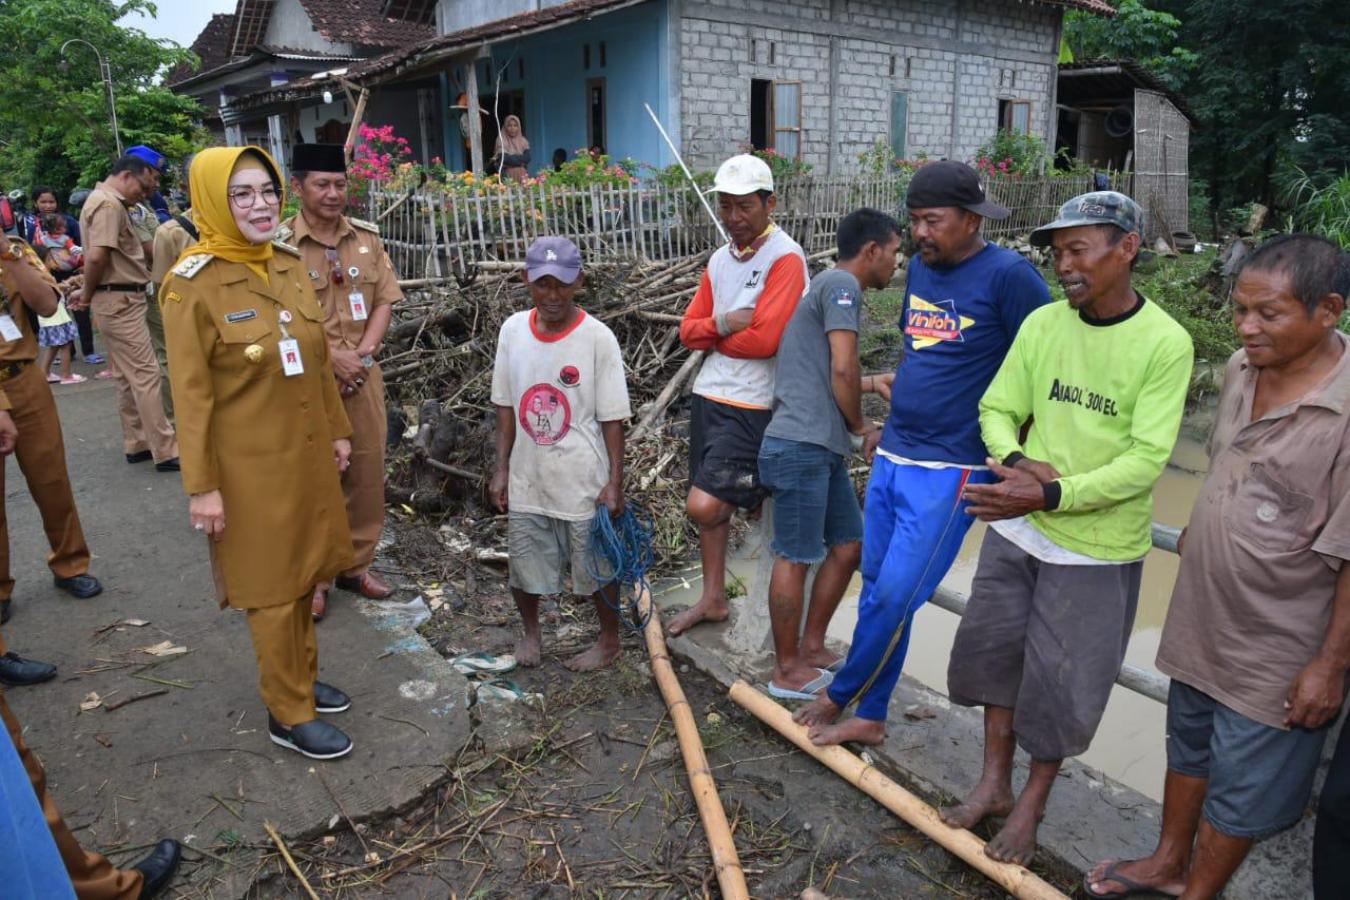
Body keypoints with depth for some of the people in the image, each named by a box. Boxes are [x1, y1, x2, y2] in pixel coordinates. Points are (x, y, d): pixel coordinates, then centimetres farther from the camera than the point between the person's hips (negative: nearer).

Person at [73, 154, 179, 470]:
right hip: (119, 300, -10)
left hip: (121, 300, 10)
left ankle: (137, 444, 23)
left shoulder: (106, 201, 18)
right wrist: (89, 294, -11)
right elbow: (97, 255, -24)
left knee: (128, 377, 15)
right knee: (146, 375, -9)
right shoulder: (109, 204, -14)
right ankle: (165, 451, -6)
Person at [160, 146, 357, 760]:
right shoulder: (193, 283, -14)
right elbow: (191, 393, -14)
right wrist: (201, 484, -13)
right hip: (250, 464, -6)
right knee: (272, 586, 6)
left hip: (307, 452, 6)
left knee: (303, 572, 18)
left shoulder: (289, 265, 4)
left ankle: (302, 676, 37)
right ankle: (289, 714, 22)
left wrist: (336, 431, 14)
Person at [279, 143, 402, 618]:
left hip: (363, 374, 4)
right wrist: (332, 357, -16)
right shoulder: (281, 244, -7)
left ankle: (357, 565, 26)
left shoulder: (367, 237, 7)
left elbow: (385, 300, 6)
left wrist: (361, 353, -8)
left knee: (367, 473, 10)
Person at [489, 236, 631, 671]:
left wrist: (615, 481, -11)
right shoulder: (513, 330, -2)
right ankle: (530, 631, 44)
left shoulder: (598, 338, -14)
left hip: (583, 482, -3)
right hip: (527, 477, 4)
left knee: (597, 566, 12)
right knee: (524, 568, 16)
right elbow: (506, 405, 6)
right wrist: (501, 469, 5)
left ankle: (609, 639, 35)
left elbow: (612, 418, -10)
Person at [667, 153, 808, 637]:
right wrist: (723, 323, -12)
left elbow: (764, 340, -21)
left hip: (751, 405, -7)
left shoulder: (785, 258, -12)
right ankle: (713, 598, 29)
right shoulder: (719, 259, 12)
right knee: (712, 504, 14)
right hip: (708, 395, 7)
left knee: (704, 505, -14)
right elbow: (689, 330, 9)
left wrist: (715, 336, -4)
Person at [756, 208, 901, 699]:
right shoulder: (842, 283, -8)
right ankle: (787, 671, 12)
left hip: (824, 447, 10)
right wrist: (861, 426, -2)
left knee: (849, 546, 16)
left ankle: (811, 648, 28)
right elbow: (842, 370, -16)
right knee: (795, 558, -1)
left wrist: (873, 382, 37)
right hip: (802, 445, -10)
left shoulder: (834, 286, 23)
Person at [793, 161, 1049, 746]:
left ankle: (840, 695, 19)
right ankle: (869, 716, 26)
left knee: (896, 595, -5)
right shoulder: (919, 268, 10)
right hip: (892, 458, 8)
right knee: (877, 587, 12)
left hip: (950, 469, -7)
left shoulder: (1009, 276, -13)